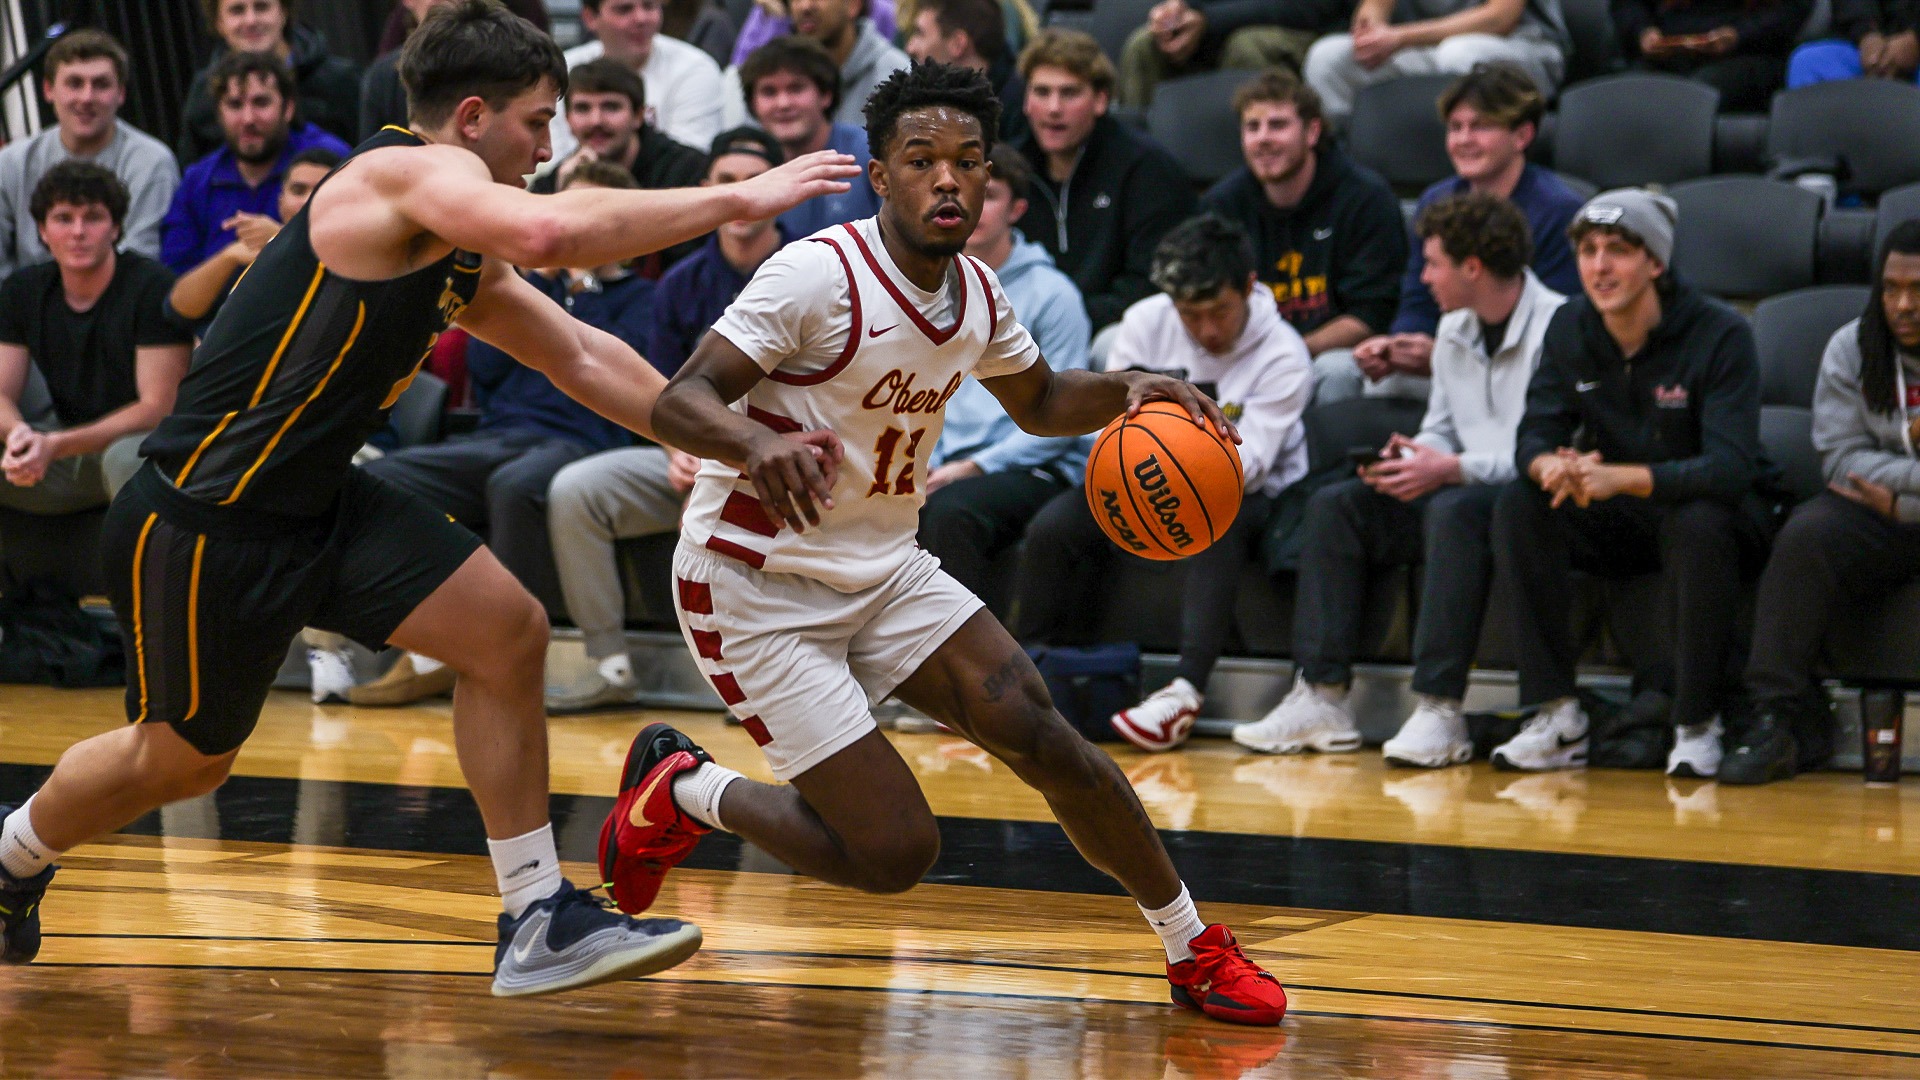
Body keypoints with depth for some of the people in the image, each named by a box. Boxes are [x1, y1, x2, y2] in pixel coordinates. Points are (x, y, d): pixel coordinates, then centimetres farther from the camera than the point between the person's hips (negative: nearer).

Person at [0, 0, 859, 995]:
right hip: (201, 526, -9)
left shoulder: (463, 261, 10)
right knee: (180, 759, 9)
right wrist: (738, 200, -33)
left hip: (315, 505, 9)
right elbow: (548, 231, -38)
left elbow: (580, 358, 21)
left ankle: (536, 922, 2)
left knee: (507, 632, -3)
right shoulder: (413, 172, -18)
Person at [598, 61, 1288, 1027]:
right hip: (757, 585, -6)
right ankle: (680, 789, 12)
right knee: (894, 852, -13)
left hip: (885, 573, 6)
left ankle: (1195, 951, 6)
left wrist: (1125, 391, 1)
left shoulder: (976, 294, 3)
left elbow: (1037, 402, 23)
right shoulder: (820, 275, -20)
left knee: (1044, 739, -11)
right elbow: (678, 402, -24)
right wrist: (757, 441, -47)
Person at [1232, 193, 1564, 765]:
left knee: (1455, 510, -38)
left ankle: (1440, 711, -36)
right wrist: (1409, 460, -3)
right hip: (1458, 490, 9)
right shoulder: (1454, 330, 16)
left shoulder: (1554, 327, -14)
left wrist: (1451, 469, -22)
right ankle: (1322, 697, -14)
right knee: (1335, 504, -6)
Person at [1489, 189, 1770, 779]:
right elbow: (1535, 436, -6)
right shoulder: (1571, 327, -3)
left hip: (1710, 513, -5)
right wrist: (1552, 466, -33)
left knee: (1698, 523, -38)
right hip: (1615, 526, 5)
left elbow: (1730, 466, -29)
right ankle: (1558, 718, -19)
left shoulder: (1720, 334, -19)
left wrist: (1620, 478, -43)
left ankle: (1699, 723, -22)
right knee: (1518, 505, -21)